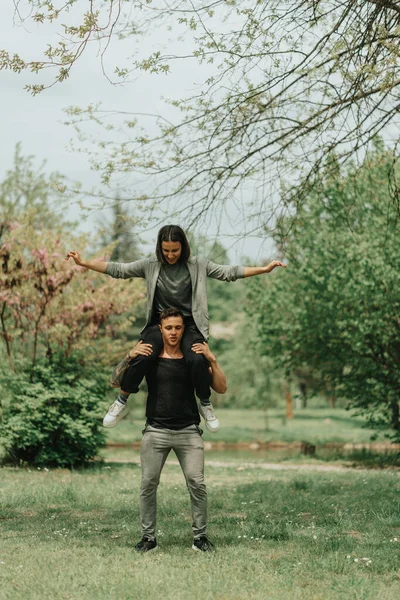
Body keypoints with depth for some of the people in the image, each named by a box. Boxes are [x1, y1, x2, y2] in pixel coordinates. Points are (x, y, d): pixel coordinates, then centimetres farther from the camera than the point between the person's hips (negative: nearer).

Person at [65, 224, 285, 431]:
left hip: (189, 324, 0)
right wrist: (84, 263, -9)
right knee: (143, 357, -27)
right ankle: (121, 403, -6)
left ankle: (205, 405, -1)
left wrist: (265, 269, -11)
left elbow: (228, 272, -3)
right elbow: (119, 270, 0)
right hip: (159, 323, 0)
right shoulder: (150, 265, 0)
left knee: (197, 360, -28)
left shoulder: (198, 265, -1)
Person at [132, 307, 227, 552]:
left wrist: (212, 360, -11)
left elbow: (221, 388, 2)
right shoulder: (149, 356, 4)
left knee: (197, 484, -6)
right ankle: (149, 537, 9)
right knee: (148, 484, -2)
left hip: (188, 430, 0)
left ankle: (200, 536, 6)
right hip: (156, 430, 0)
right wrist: (130, 357, -12)